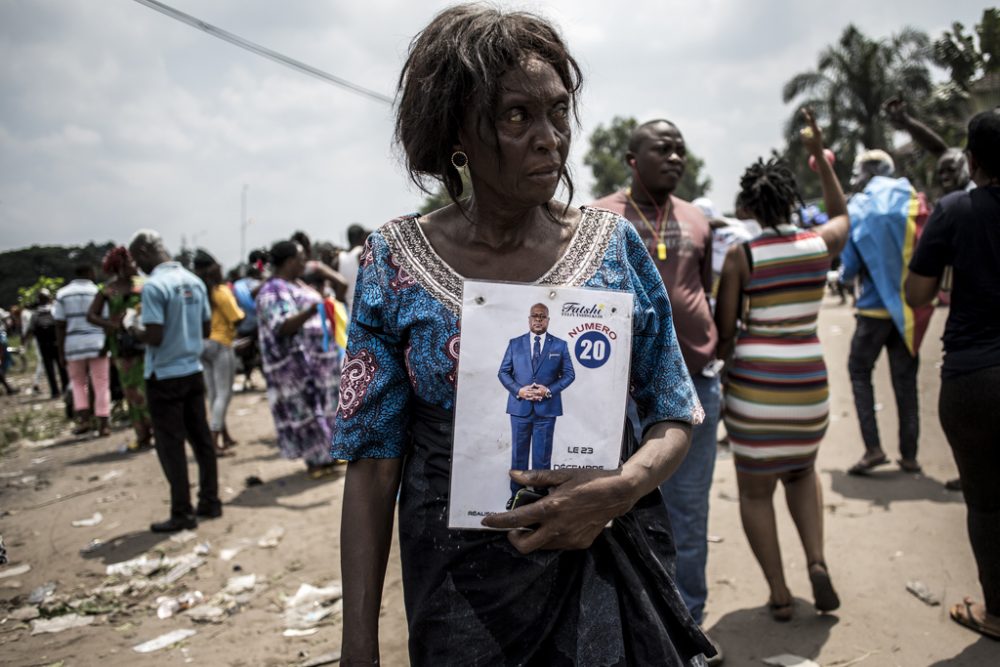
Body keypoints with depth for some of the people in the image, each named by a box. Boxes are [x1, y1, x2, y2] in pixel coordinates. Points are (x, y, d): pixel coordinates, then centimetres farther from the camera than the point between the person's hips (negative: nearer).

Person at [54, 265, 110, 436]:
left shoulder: (62, 294, 6)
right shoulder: (98, 292, 2)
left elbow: (60, 325, 1)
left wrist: (61, 351, 4)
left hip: (73, 344, 2)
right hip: (96, 343, -2)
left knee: (78, 383, 18)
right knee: (101, 385, 2)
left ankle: (84, 419, 7)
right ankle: (103, 423, -1)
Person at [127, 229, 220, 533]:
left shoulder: (154, 286, -17)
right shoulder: (194, 281, 6)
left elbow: (154, 337, -20)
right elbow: (206, 328, 11)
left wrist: (132, 330, -3)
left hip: (165, 377, -7)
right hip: (193, 371, 7)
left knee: (171, 446, 1)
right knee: (201, 439, 13)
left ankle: (182, 514, 7)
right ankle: (210, 502, 21)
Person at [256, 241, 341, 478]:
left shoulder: (296, 284, 14)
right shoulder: (273, 292, -16)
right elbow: (282, 327, -29)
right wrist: (310, 312, -40)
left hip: (317, 356, 10)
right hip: (296, 364, -10)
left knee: (324, 404, 13)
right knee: (306, 408, -4)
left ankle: (326, 453, 22)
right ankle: (315, 461, 3)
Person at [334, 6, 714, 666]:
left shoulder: (617, 243, -6)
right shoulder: (394, 262, -9)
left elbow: (674, 414, 1)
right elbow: (373, 463, -7)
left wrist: (621, 488, -21)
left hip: (609, 572, 2)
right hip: (463, 595, -1)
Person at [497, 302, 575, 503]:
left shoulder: (560, 345, 4)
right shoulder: (515, 343, 6)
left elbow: (569, 374, 3)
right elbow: (503, 372, 5)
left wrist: (549, 390, -12)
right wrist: (518, 390, -11)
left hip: (546, 408, -1)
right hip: (520, 407, 1)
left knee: (542, 455, 4)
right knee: (518, 454, 9)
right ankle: (516, 494, 18)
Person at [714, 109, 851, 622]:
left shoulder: (740, 255, -8)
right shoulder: (821, 243, 0)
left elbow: (724, 331, -7)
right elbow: (841, 214, 26)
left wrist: (722, 363, 12)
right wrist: (820, 154, 27)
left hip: (753, 379, -3)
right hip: (808, 379, 3)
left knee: (755, 490, 12)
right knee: (801, 471, 28)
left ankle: (779, 593, 13)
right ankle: (817, 563, 12)